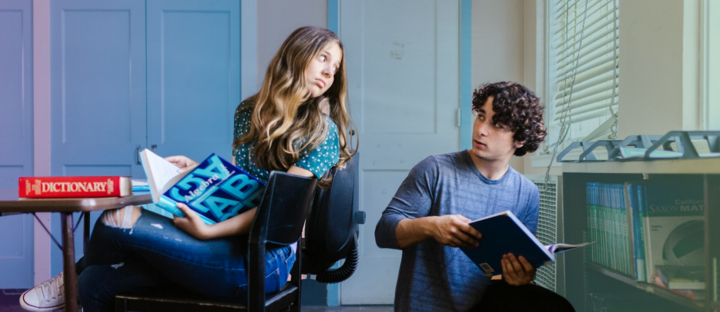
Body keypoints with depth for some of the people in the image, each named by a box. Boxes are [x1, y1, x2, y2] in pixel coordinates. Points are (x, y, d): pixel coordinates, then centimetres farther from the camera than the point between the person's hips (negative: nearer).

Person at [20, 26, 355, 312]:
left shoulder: (322, 130, -8)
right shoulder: (249, 112, 12)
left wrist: (208, 231, -19)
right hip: (234, 242, 6)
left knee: (117, 220, -12)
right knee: (97, 283, -9)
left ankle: (72, 281, 20)